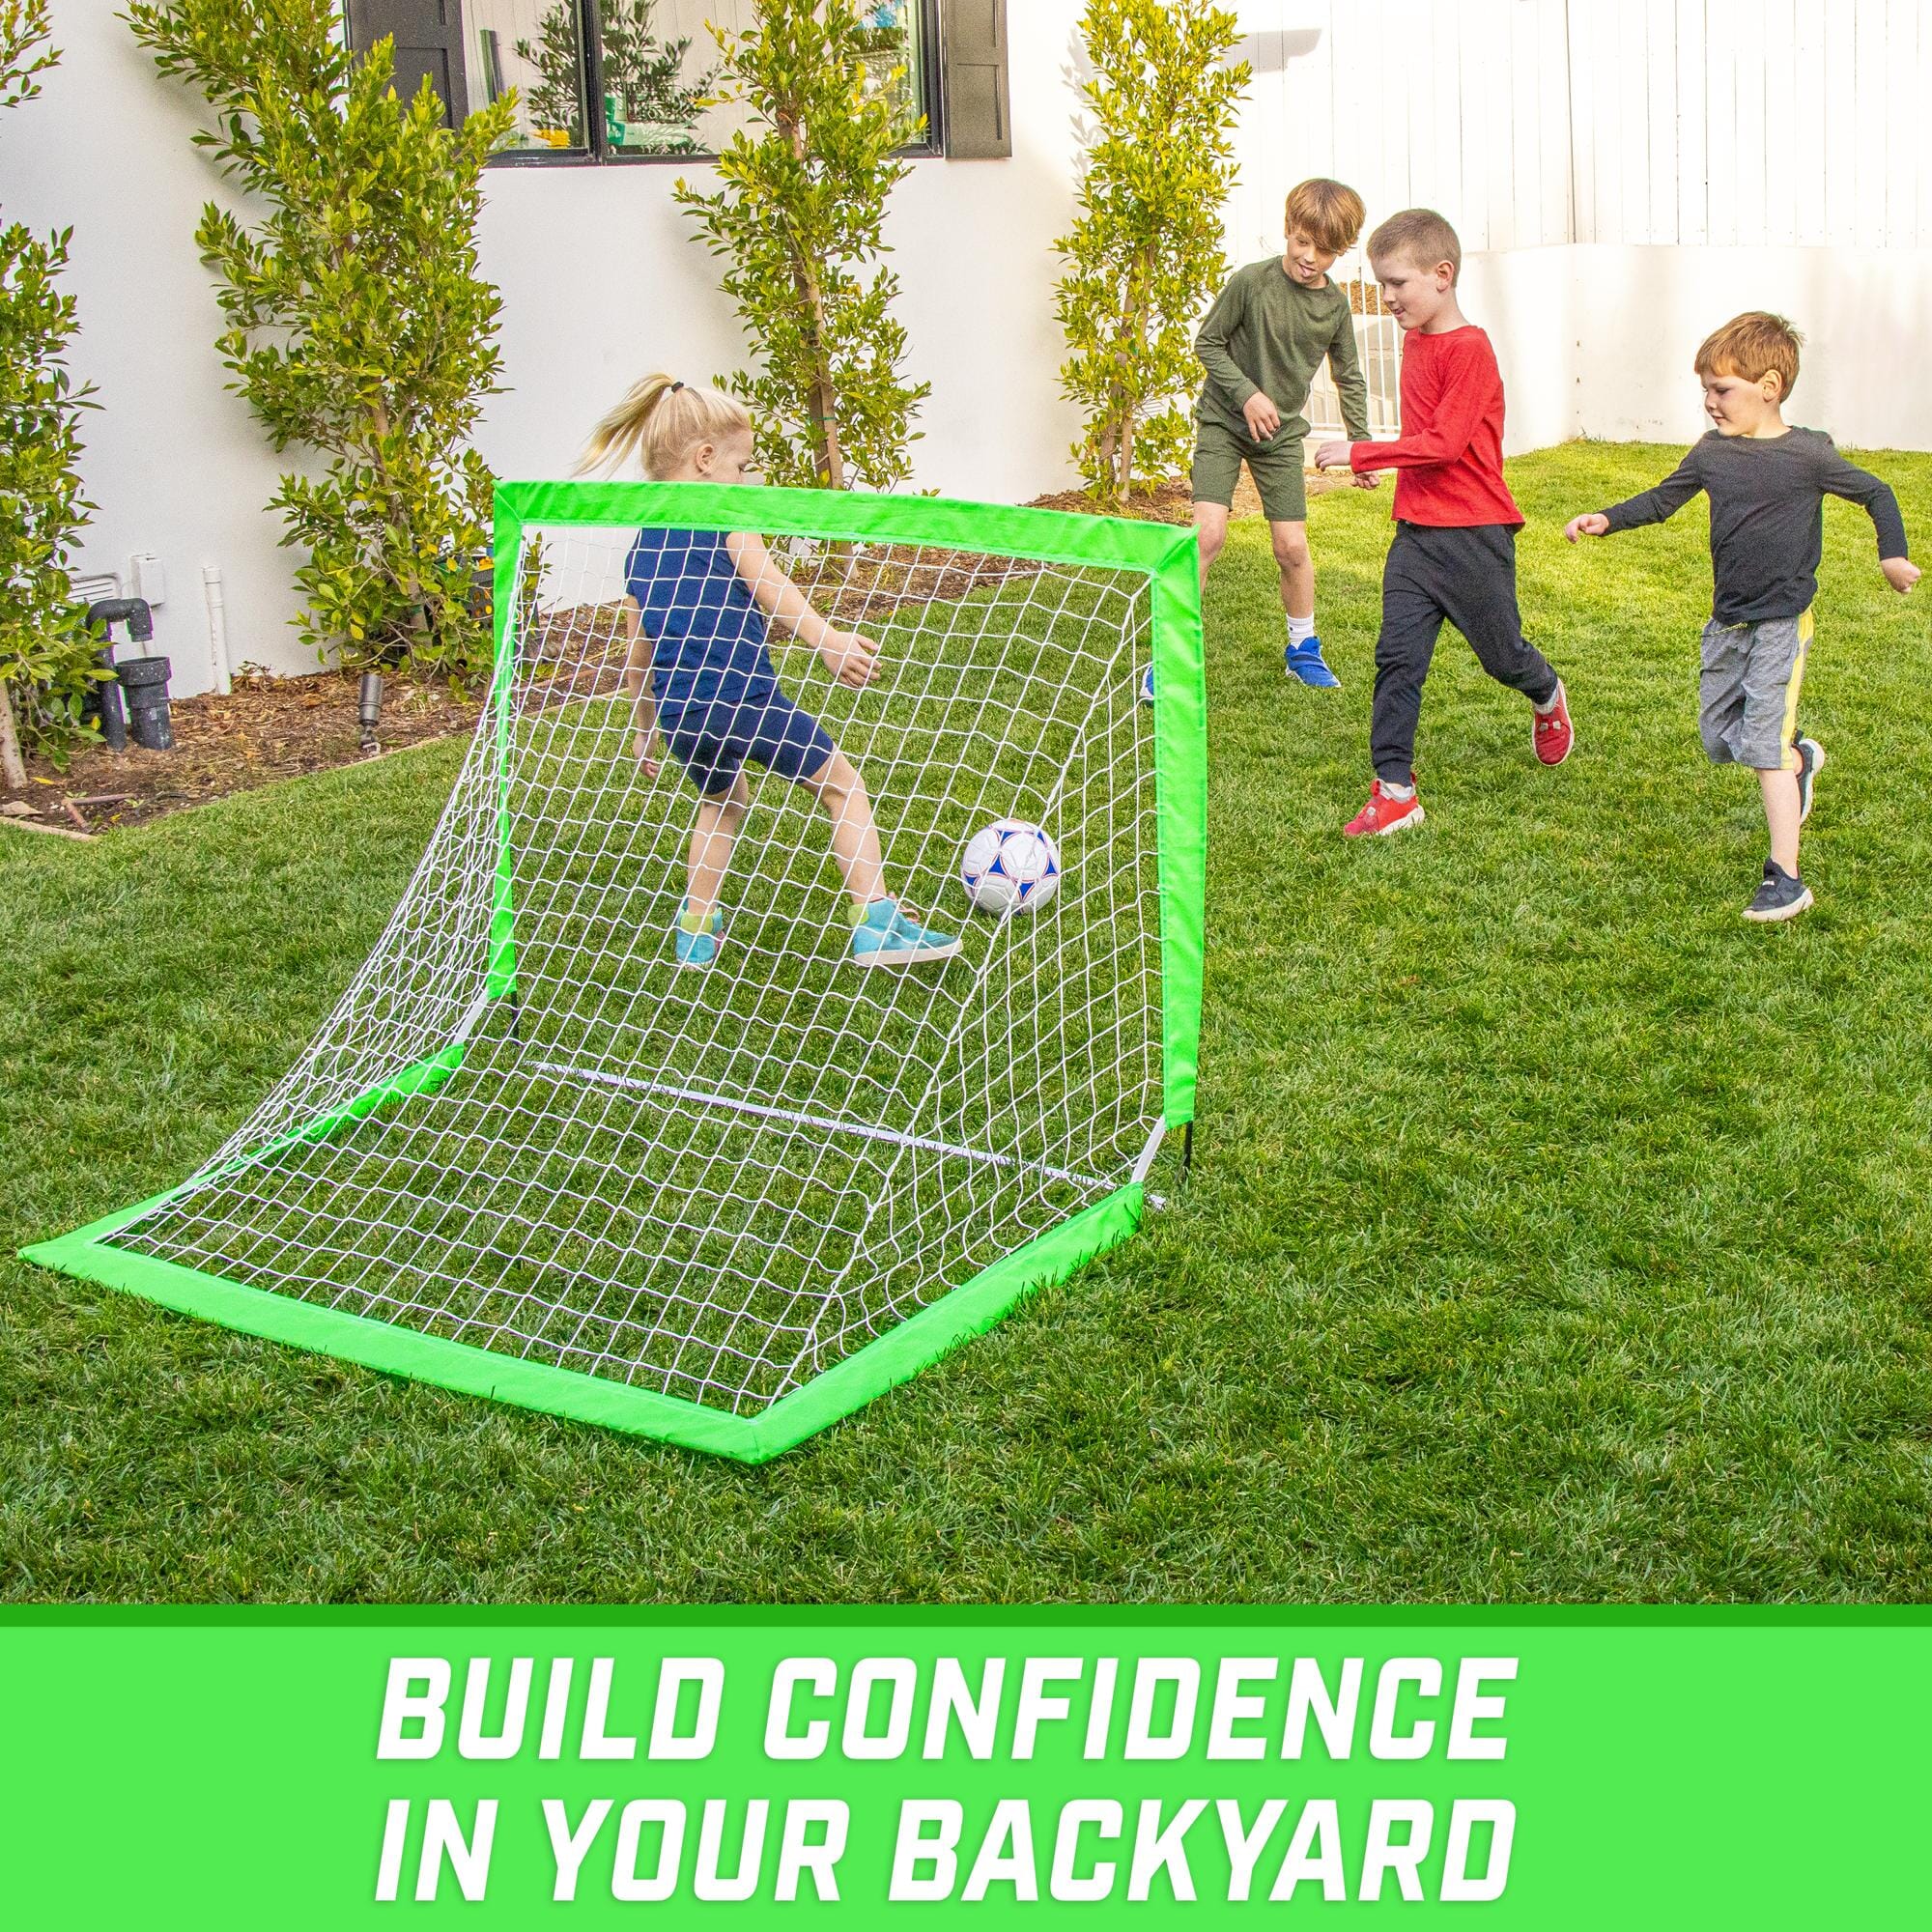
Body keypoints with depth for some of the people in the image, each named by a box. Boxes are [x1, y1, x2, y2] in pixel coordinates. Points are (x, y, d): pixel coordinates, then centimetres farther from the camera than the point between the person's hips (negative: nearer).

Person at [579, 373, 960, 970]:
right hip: (743, 696, -6)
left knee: (721, 802, 32)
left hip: (677, 714, 6)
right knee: (841, 784, 9)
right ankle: (875, 922, 2)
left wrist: (646, 729, 32)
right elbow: (765, 582, -20)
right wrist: (825, 638, -32)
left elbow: (637, 654, 22)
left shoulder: (641, 547, 17)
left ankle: (696, 929, 30)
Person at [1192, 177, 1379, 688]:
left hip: (1282, 433, 3)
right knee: (1209, 531, -18)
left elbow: (1349, 378, 8)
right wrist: (1247, 395, -17)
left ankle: (1302, 647, 25)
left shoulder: (1334, 305, -4)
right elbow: (1207, 342, -7)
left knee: (1292, 547, 3)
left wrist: (1362, 444, 4)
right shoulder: (1252, 281, -16)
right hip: (1223, 421, -3)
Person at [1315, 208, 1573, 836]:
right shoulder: (1414, 338, 9)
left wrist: (1358, 453, -23)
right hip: (1416, 532, 7)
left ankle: (1548, 698, 44)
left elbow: (1442, 445, -24)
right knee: (1397, 655, -3)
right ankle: (1394, 790, -2)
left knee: (1502, 654, 11)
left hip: (1473, 535, -6)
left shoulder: (1469, 348, -17)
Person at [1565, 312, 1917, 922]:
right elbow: (1662, 499, 15)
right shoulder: (1712, 451, 1)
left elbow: (1876, 493, 1)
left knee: (1761, 744, -12)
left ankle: (1785, 879, -7)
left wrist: (1892, 555, -11)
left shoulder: (1808, 454, -11)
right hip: (1727, 620, 6)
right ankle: (1801, 759, 44)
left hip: (1782, 621, -6)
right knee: (1718, 738, 12)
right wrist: (1607, 519, 1)